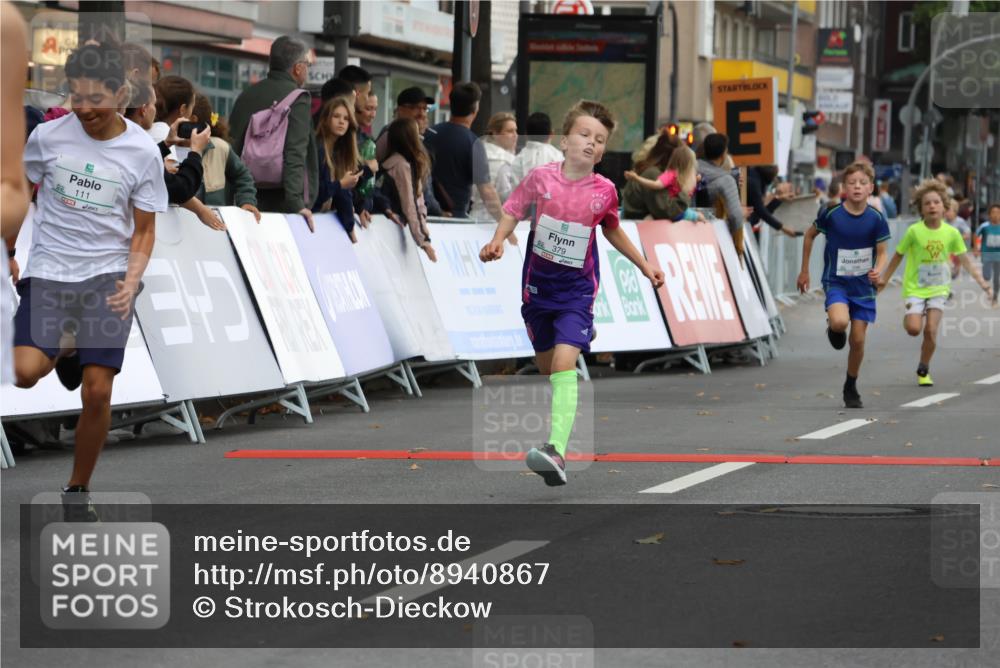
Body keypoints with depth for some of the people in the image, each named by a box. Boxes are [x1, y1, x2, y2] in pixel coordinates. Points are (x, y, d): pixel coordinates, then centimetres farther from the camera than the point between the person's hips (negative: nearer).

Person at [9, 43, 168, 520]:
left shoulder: (142, 151, -3)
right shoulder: (48, 136, -2)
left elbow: (144, 230, 5)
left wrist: (131, 281, -11)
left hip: (107, 278, 0)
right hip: (47, 272, 0)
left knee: (97, 392, -8)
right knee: (24, 372, -22)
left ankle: (77, 492, 14)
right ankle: (65, 351, 16)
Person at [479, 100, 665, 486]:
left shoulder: (604, 191, -6)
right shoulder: (541, 178, -9)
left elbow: (611, 230, 14)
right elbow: (512, 211, 4)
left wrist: (643, 265, 17)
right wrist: (498, 241, -15)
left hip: (577, 289, -2)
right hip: (538, 284, 2)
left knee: (564, 365, -20)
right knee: (547, 368, 14)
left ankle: (557, 452, -33)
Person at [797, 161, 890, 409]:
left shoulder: (876, 219, -9)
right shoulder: (831, 214, -11)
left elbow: (883, 252, -2)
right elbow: (810, 235, 6)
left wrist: (878, 270, -25)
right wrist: (804, 271, 10)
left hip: (864, 286, 2)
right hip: (836, 282, -2)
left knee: (858, 340, 4)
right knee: (840, 322, -30)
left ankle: (851, 388, 25)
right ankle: (833, 328, 9)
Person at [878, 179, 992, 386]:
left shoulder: (952, 233, -6)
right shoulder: (914, 231, -13)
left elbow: (965, 261, 2)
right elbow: (898, 256, -1)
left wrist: (981, 282, -5)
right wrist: (884, 280, 5)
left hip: (938, 288, 2)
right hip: (915, 287, -1)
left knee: (931, 331, -8)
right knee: (914, 328, -17)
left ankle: (923, 370, 13)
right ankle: (910, 317, 21)